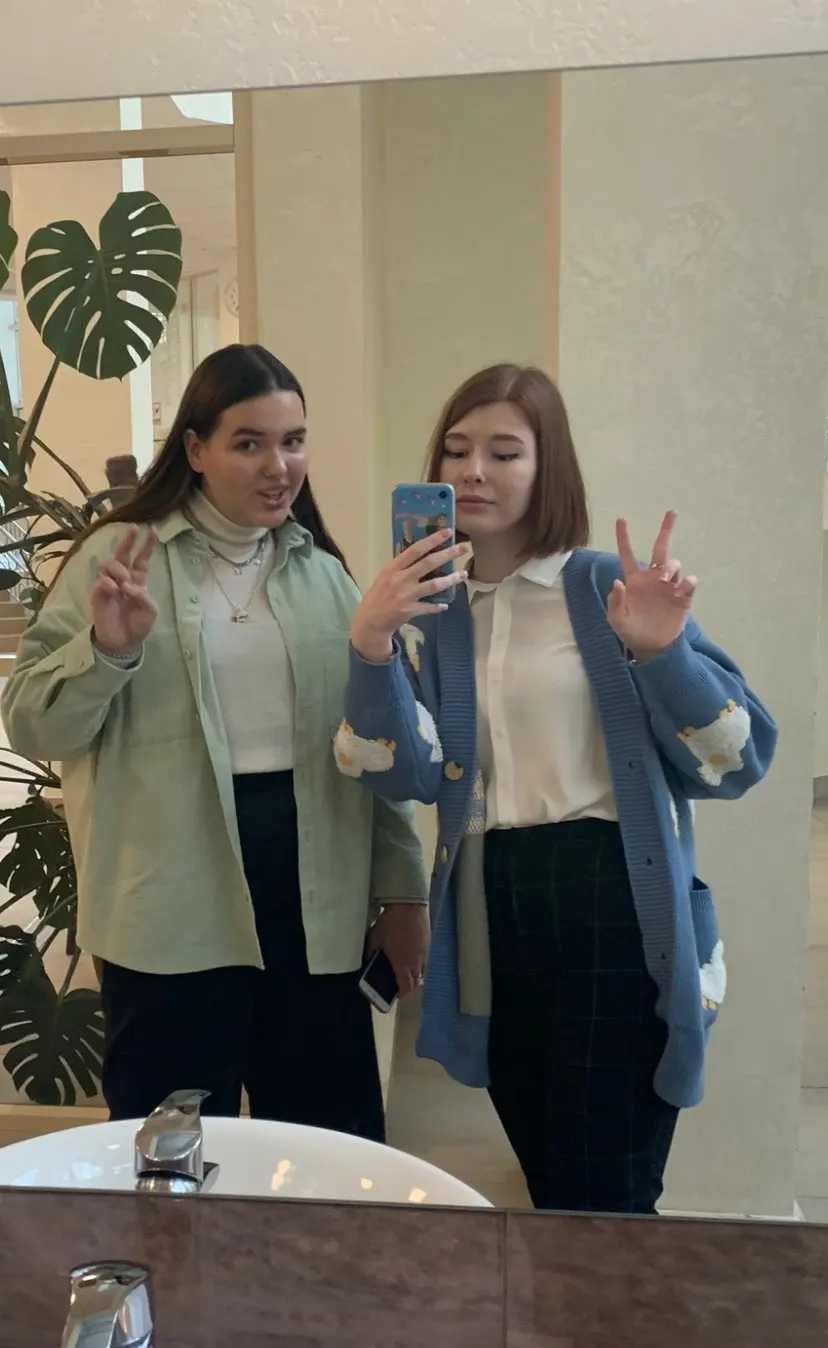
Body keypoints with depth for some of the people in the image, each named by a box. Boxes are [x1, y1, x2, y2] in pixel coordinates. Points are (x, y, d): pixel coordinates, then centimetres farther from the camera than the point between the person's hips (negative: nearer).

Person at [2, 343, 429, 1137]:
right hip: (174, 908, -3)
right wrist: (106, 648, -21)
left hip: (315, 900, 4)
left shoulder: (323, 571, 10)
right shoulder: (118, 556, -1)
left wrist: (400, 886, 10)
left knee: (336, 1153, 15)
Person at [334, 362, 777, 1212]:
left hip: (611, 907, -4)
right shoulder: (429, 610, 6)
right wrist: (370, 644, -20)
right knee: (549, 1185, 19)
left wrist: (662, 652, -23)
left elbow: (738, 761, -6)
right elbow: (406, 777, -6)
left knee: (603, 1197, 3)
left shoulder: (605, 588, -5)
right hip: (489, 917, 4)